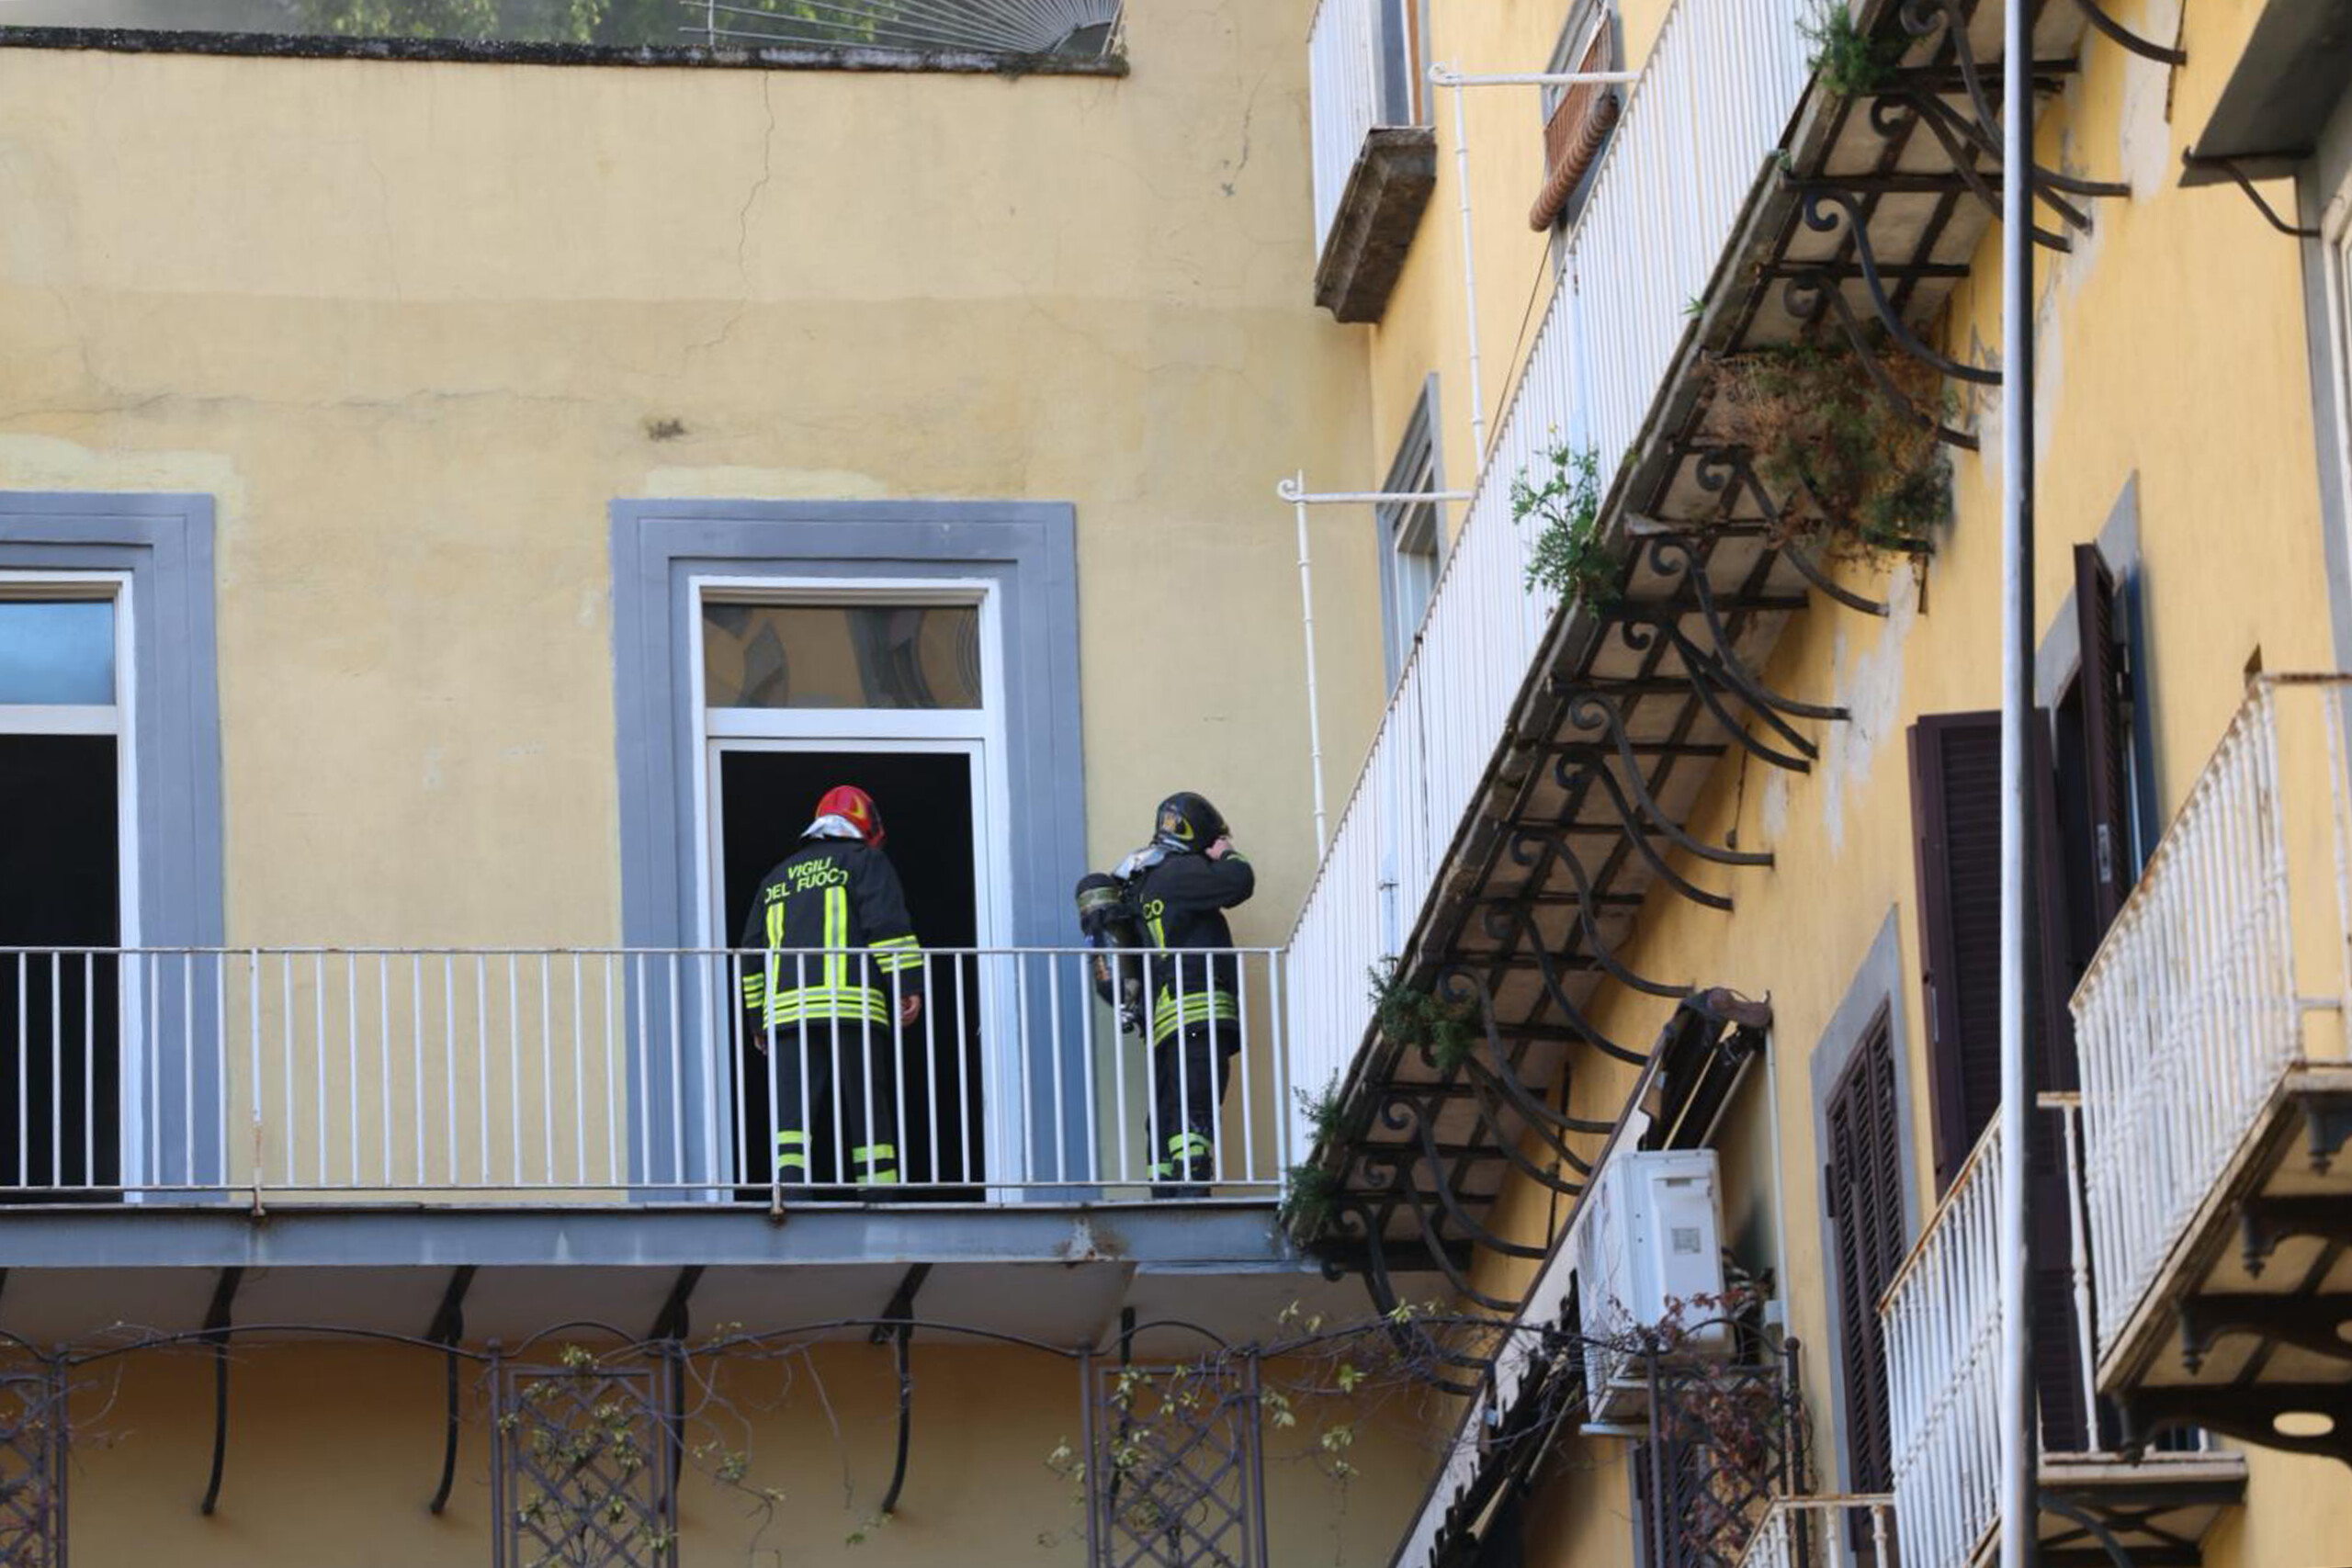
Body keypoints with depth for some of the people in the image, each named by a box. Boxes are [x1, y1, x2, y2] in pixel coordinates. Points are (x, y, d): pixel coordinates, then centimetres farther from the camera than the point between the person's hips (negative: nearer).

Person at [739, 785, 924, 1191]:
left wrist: (758, 1022, 26)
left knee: (793, 1116, -6)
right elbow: (887, 924, -4)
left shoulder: (776, 879, 27)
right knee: (868, 1115, 0)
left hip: (786, 1011, 4)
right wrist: (909, 986, -7)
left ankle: (790, 1187, -24)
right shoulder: (864, 861, 11)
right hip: (852, 1010, -4)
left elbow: (753, 951, 24)